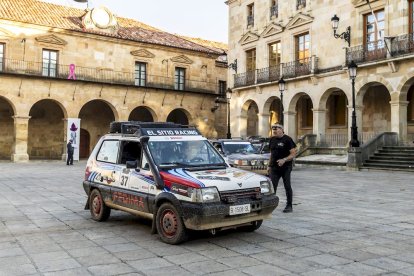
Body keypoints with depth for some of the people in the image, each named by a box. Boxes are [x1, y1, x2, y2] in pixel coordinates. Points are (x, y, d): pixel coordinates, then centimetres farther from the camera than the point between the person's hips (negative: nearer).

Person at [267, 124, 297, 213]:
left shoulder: (287, 140, -8)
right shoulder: (272, 140, 11)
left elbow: (293, 154, -11)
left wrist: (284, 160, -25)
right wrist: (269, 165, 14)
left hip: (285, 168, -5)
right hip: (274, 168, 5)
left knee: (287, 187, 3)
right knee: (272, 187, 0)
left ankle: (289, 206, 13)